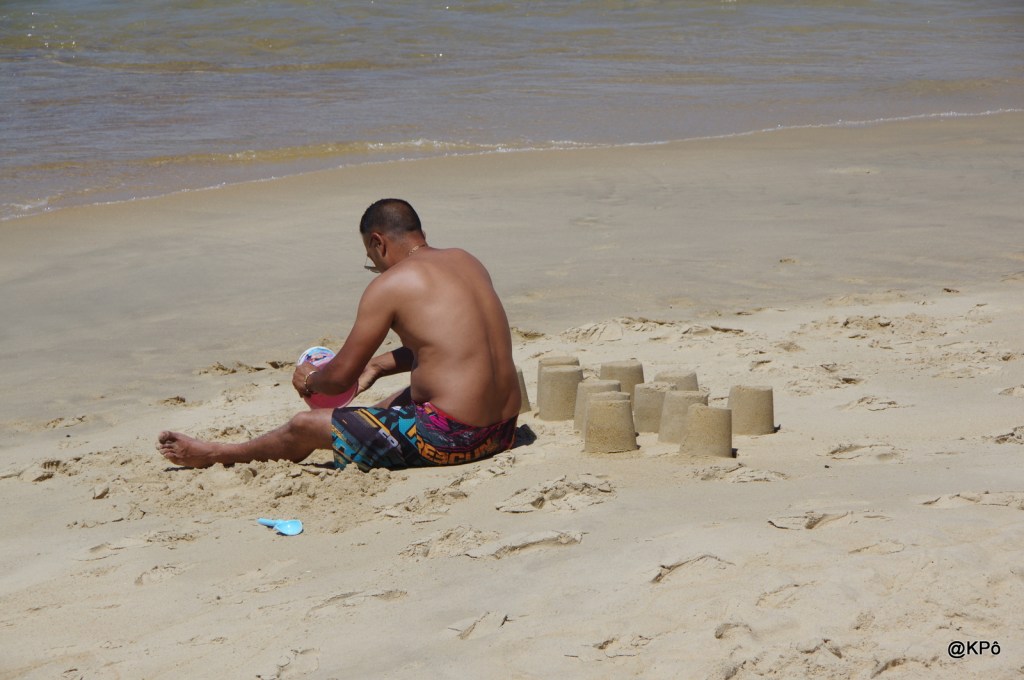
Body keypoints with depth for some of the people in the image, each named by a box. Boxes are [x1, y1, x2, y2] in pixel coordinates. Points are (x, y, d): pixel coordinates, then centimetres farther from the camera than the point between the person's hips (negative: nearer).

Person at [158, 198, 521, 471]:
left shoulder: (389, 285, -10)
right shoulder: (466, 261, 13)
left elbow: (341, 377, -4)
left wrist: (309, 380, 18)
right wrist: (378, 365, 36)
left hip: (450, 438, -8)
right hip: (502, 431, 9)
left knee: (305, 426, 10)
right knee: (396, 401, 39)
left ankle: (216, 454, 36)